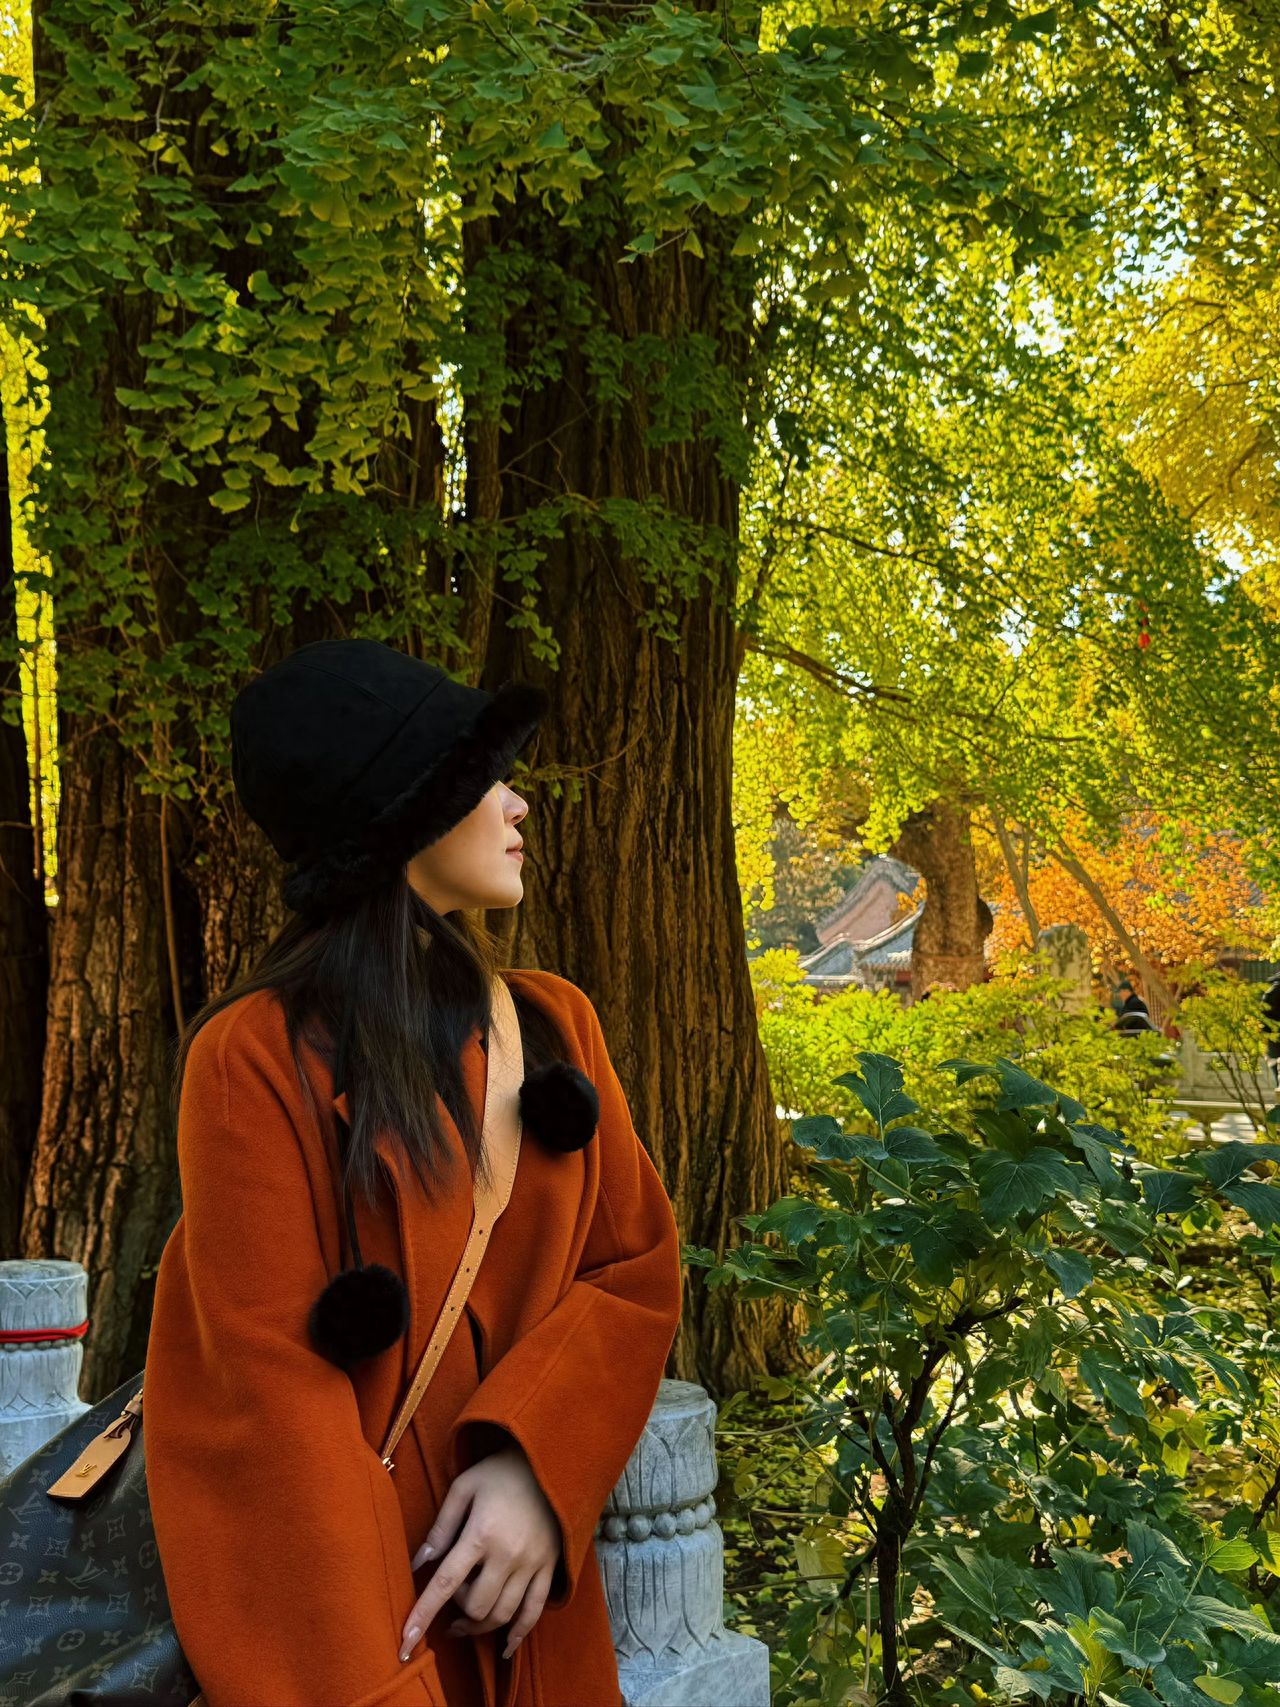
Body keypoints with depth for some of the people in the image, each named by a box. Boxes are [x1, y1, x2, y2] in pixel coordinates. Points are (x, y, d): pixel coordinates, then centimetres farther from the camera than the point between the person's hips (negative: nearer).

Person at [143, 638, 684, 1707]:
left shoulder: (555, 1021, 2)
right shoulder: (258, 1059, -15)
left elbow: (639, 1266, -1)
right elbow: (271, 1388, -17)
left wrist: (536, 1464, -17)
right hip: (360, 1612, -5)